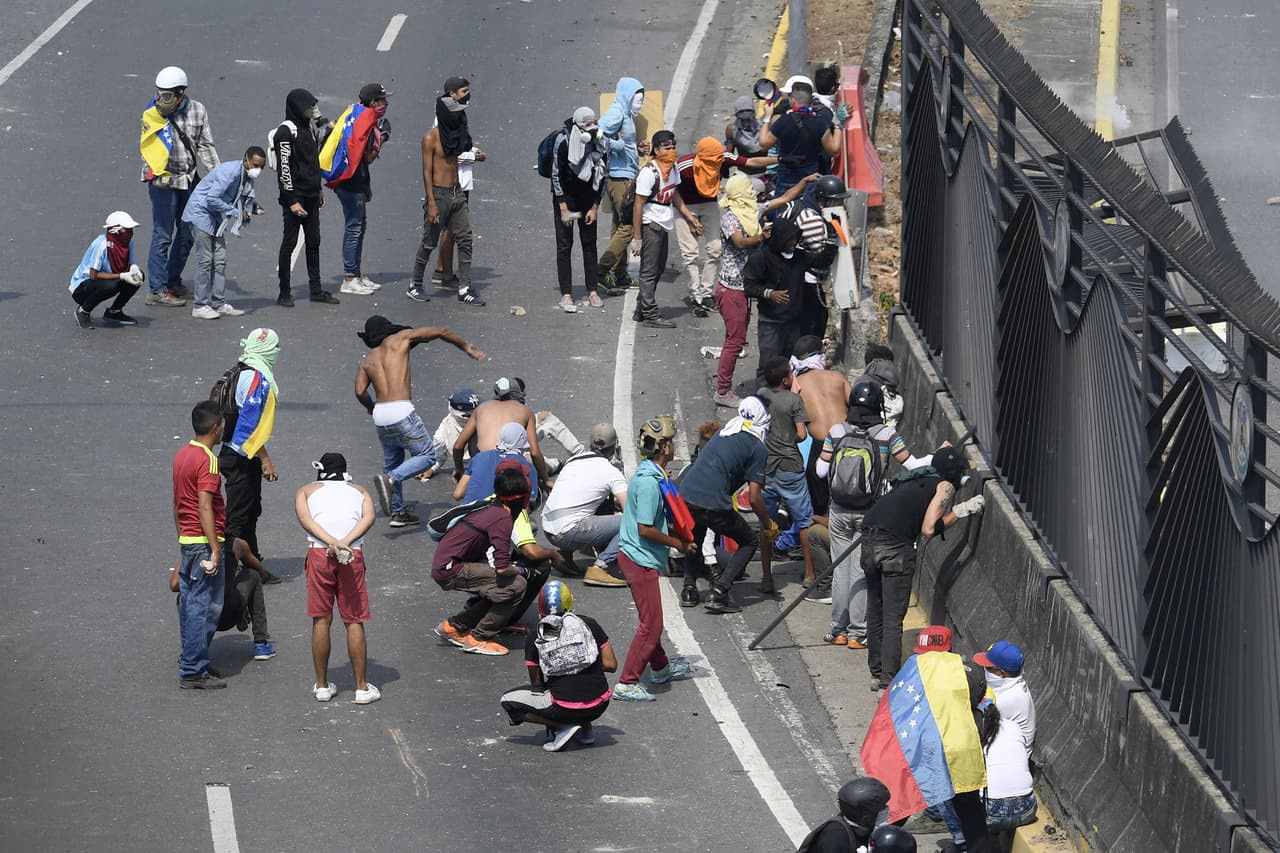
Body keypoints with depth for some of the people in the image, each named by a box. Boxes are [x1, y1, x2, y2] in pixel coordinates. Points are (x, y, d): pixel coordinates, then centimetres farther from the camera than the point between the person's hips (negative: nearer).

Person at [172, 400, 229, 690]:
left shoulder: (181, 456, 10)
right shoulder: (207, 461, -17)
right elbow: (205, 507, -23)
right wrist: (215, 550, -23)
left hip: (186, 540, 9)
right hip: (204, 543, -9)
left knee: (190, 603, 15)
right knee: (204, 607, -5)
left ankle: (190, 663, 23)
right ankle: (193, 671, -3)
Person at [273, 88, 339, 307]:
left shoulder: (307, 127, 12)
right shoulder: (286, 131, -14)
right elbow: (284, 168, -17)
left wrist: (318, 189, 21)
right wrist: (291, 201, -19)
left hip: (311, 196, 8)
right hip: (295, 197, -8)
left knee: (313, 242, 11)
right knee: (290, 242, -3)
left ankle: (316, 290, 17)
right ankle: (284, 293, 2)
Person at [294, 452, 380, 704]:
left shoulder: (307, 490, 23)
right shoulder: (359, 491, 26)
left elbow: (304, 518, 2)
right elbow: (369, 517, 4)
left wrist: (331, 542, -9)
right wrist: (346, 542, -7)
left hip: (319, 552, 0)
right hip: (353, 555, 0)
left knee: (321, 620, 8)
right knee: (354, 621, 6)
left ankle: (322, 686, 14)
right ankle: (362, 688, 6)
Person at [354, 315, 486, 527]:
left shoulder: (367, 360, 17)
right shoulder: (400, 339, 9)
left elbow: (360, 391, 3)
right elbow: (440, 332, 13)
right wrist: (466, 347, 26)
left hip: (380, 415, 5)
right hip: (401, 412, -5)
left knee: (392, 462, 21)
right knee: (427, 455, 3)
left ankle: (397, 512, 19)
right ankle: (390, 479, -17)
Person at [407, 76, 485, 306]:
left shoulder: (457, 133, 10)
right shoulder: (431, 137, -11)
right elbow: (427, 172, -13)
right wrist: (431, 203, -18)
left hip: (457, 192, 7)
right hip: (439, 194, -7)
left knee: (465, 240, -1)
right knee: (429, 242, 2)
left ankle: (464, 289, 0)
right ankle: (415, 285, 16)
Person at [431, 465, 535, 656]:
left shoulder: (490, 510, 12)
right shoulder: (503, 518, -16)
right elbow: (502, 568, -22)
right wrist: (519, 570, -1)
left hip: (441, 564, 10)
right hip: (449, 569, -10)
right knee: (515, 585, -14)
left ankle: (454, 626, 19)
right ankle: (478, 639, -6)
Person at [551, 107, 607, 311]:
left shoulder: (601, 145, -8)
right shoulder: (564, 143, -20)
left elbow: (601, 179, 2)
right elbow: (556, 175, -13)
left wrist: (595, 207, -2)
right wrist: (563, 208, -14)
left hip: (587, 197, 4)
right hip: (565, 196, -4)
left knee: (589, 244, 5)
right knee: (564, 245, -4)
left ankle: (592, 291, 12)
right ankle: (566, 295, -3)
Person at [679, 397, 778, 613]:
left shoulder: (723, 433, 19)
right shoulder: (757, 448, 1)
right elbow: (754, 498, -2)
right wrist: (768, 525, 14)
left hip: (685, 495, 6)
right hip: (713, 504, -6)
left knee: (694, 538, 35)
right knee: (749, 542, 15)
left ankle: (689, 587, 21)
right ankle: (718, 592, 0)